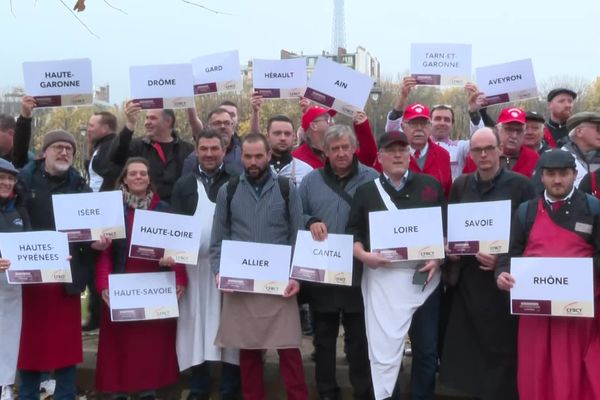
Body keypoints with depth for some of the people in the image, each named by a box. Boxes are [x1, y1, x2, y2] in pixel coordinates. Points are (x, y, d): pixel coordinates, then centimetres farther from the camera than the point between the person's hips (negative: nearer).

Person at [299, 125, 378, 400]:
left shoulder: (371, 179, -1)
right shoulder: (311, 180, 7)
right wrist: (310, 222, -10)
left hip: (358, 273, -2)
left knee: (359, 336, 7)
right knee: (324, 336, 13)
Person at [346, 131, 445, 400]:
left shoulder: (431, 185, 8)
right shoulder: (366, 191, 6)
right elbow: (352, 233, 5)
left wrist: (438, 258, -6)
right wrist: (363, 255, -13)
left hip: (425, 276, 2)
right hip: (383, 279, -1)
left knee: (427, 350, 10)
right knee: (384, 350, -1)